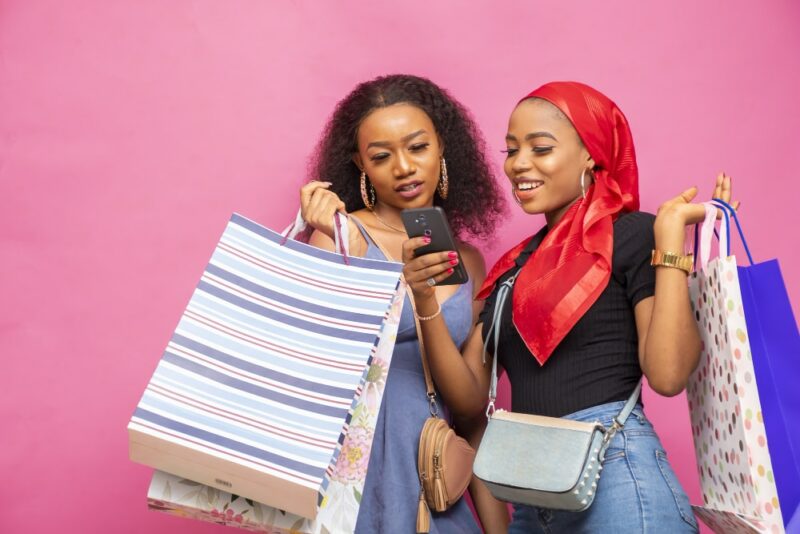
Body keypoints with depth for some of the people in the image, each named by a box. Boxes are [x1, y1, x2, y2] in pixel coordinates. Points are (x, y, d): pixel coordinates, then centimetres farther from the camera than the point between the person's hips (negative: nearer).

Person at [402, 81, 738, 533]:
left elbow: (668, 374, -17)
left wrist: (671, 232, -16)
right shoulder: (516, 264, 13)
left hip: (615, 475, -6)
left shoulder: (632, 234, -5)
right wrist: (426, 301, -4)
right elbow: (470, 399, 8)